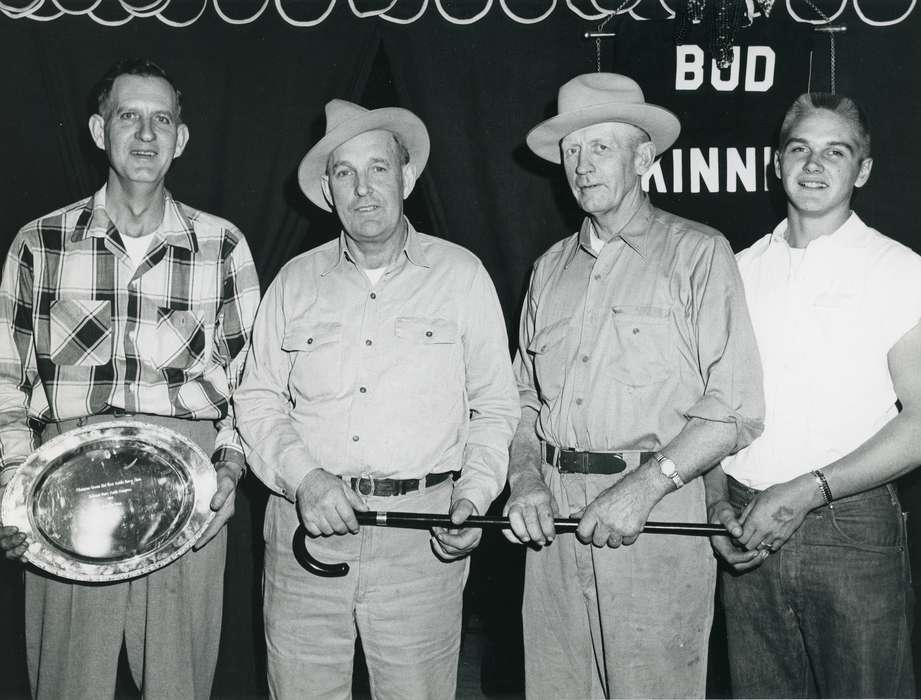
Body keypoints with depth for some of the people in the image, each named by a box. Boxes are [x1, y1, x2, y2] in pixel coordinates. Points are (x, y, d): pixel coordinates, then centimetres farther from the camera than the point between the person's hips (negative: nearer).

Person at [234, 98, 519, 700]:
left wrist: (474, 496, -7)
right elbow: (258, 401, 9)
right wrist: (303, 477, -8)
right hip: (307, 528, 2)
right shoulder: (296, 281, 10)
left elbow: (496, 406, 8)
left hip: (423, 534, -1)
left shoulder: (461, 274, 6)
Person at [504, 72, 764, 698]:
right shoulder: (550, 269, 17)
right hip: (556, 516, 5)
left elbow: (736, 407, -9)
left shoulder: (697, 254, -1)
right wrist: (525, 480, -1)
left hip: (658, 510, -4)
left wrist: (645, 485, -18)